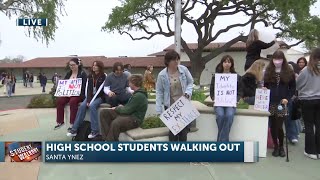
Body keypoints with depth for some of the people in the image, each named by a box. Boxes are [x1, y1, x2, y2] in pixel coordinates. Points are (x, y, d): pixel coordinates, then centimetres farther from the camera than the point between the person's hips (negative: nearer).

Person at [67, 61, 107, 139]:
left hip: (99, 97, -4)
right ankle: (74, 129, -19)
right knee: (82, 106, -22)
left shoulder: (103, 76, -4)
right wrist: (88, 100, -13)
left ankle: (95, 130, -28)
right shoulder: (90, 76, 12)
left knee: (92, 106, -32)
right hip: (91, 96, 4)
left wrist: (92, 100, -19)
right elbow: (89, 88, 3)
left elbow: (100, 90, -12)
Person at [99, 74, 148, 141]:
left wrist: (117, 108, -3)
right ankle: (106, 137, -6)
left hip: (134, 120, -11)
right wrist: (121, 107, 6)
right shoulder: (137, 93, 13)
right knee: (103, 113, 1)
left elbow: (127, 110, -19)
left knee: (115, 123, -40)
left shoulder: (139, 96, -19)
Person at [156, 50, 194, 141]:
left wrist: (188, 92, -14)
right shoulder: (162, 75, -8)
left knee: (184, 128, 4)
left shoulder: (184, 69, -5)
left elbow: (190, 82, 7)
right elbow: (159, 92, -4)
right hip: (170, 106, -1)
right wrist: (159, 110, -8)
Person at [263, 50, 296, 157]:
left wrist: (287, 98, -8)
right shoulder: (268, 71, 8)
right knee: (273, 126, 6)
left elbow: (293, 88, 5)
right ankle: (275, 146, 21)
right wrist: (264, 89, -9)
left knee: (279, 126, -6)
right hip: (270, 103, 2)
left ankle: (281, 146, 17)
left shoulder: (289, 72, 4)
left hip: (282, 103, -2)